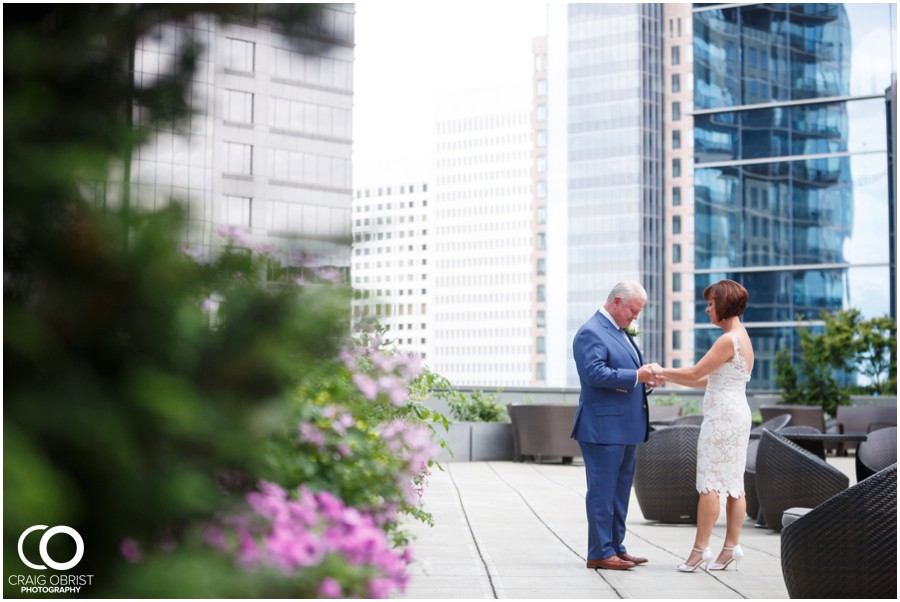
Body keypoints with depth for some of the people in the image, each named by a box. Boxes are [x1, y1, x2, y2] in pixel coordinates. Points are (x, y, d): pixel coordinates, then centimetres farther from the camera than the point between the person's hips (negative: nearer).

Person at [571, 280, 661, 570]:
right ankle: (600, 553, 1)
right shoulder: (591, 333, -12)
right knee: (602, 491, -4)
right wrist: (635, 376, -22)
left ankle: (616, 547, 22)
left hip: (625, 427, 10)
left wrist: (647, 378, 6)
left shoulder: (621, 332, 20)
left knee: (620, 490, 14)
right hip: (603, 427, -10)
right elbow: (595, 373, -23)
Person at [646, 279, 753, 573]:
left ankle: (700, 548, -5)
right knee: (733, 484, 8)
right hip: (736, 415, 10)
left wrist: (662, 371, 0)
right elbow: (707, 380, 18)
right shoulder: (742, 338, 16)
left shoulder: (728, 340, -15)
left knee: (709, 483, -7)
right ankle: (731, 548, 10)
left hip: (722, 416, -10)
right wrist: (669, 378, 16)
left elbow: (695, 373, -14)